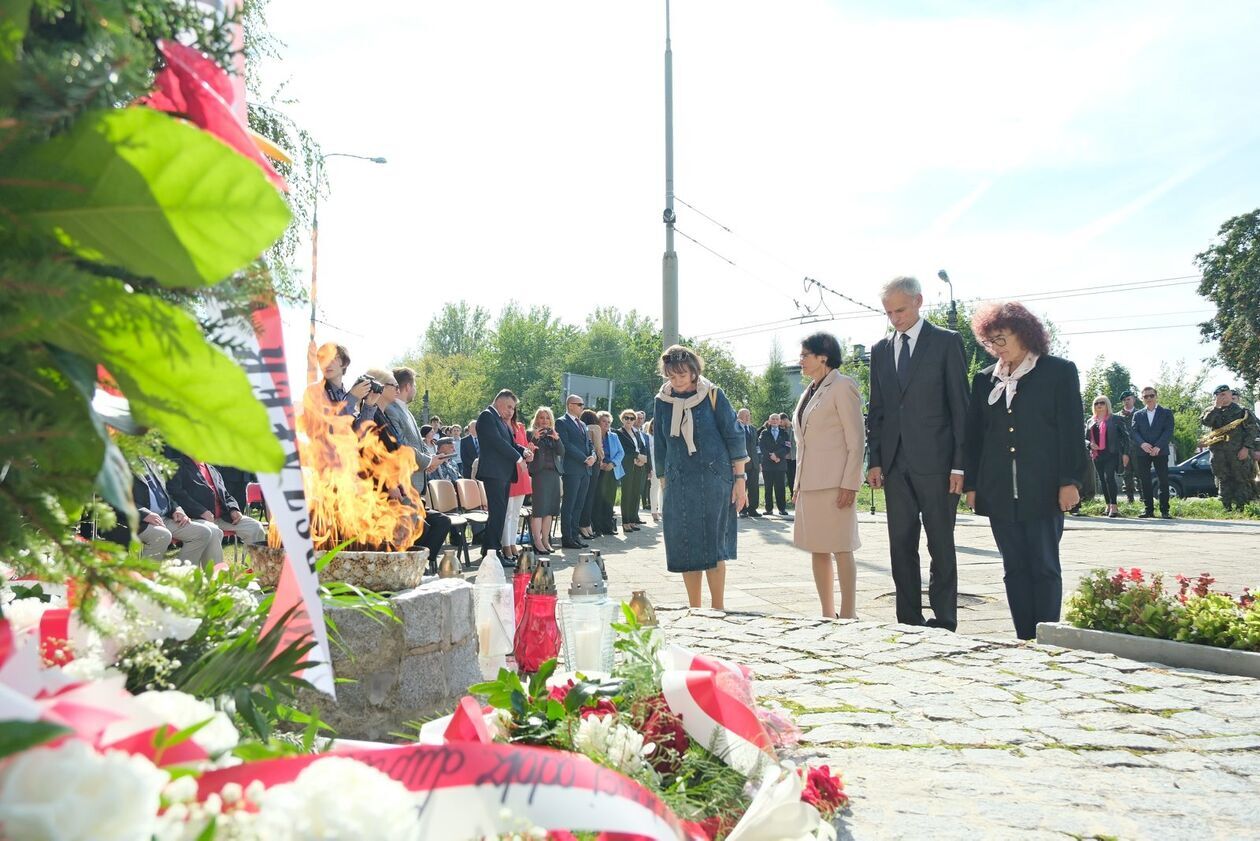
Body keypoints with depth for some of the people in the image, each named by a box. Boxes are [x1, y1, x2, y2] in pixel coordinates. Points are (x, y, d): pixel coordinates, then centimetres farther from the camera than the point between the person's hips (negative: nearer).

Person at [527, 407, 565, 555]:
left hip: (553, 474, 6)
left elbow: (562, 452, 5)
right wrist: (534, 438, -22)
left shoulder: (553, 434, 16)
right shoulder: (531, 434, 1)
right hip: (539, 474, -6)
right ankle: (537, 542, -7)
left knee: (549, 509, 7)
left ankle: (546, 541, 13)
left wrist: (557, 439, -11)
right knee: (538, 509, -8)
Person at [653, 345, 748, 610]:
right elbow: (660, 446, 12)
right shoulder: (662, 401, 6)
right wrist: (664, 483, 12)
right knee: (685, 548, 3)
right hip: (679, 484, 3)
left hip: (714, 480, -3)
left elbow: (734, 436, -2)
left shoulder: (712, 395, -3)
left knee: (713, 546, -4)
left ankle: (718, 609, 6)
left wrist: (740, 478, -6)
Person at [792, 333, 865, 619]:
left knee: (841, 549, -4)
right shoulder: (809, 393, 18)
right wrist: (798, 483, 17)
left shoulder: (842, 386, -6)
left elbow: (857, 440, -10)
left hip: (834, 483, -8)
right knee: (817, 550, 9)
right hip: (809, 484, 8)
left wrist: (849, 484, -16)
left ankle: (847, 616, 2)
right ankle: (827, 615, 16)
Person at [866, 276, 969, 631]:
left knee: (941, 546, 1)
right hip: (895, 464, 5)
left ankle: (944, 624, 7)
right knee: (901, 548, 7)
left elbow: (960, 405, -3)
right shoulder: (880, 350, 14)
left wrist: (959, 464, -9)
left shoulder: (946, 342, 0)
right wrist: (875, 460, 5)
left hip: (935, 462, -5)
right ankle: (909, 622, 15)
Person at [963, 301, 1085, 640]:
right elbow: (974, 435, 13)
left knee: (1045, 568, 0)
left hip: (1043, 491, -4)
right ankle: (1025, 639, 12)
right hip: (999, 494, 4)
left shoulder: (1059, 372, 2)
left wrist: (1069, 481, -9)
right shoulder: (985, 379, 13)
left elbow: (1071, 430, -2)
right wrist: (971, 484, 8)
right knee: (1014, 570, 6)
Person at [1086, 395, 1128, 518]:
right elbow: (1086, 438, 19)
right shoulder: (1091, 421, 16)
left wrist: (1125, 453, -7)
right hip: (1097, 455, 5)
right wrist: (1090, 444, -4)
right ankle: (1109, 505, 16)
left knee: (1109, 477, -18)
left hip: (1111, 453, -5)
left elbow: (1125, 436, 2)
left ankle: (1114, 506, -17)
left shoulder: (1115, 419, 3)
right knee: (1102, 480, 7)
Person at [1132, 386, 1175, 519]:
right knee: (1145, 482, 1)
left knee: (1163, 481, -4)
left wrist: (1158, 446, -16)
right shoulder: (1138, 415, 14)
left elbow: (1168, 431, -3)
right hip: (1143, 453, 2)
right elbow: (1134, 433, 4)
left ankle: (1164, 510, -1)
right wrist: (1142, 444, -16)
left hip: (1160, 452, -2)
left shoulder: (1166, 413, 8)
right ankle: (1148, 509, 5)